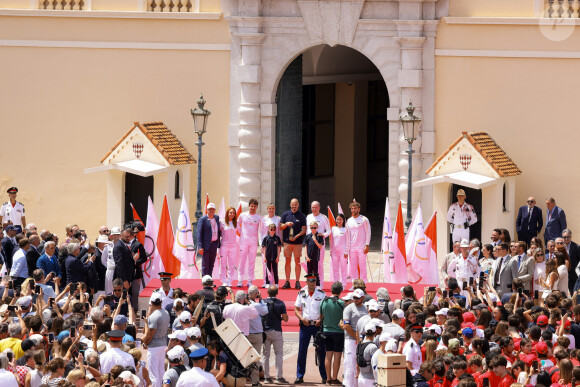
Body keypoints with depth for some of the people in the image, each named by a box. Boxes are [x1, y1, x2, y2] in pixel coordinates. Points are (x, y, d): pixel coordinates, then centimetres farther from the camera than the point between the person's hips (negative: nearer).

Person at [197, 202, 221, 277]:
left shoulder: (216, 218, 9)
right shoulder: (203, 219, -9)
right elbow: (199, 233, -12)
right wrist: (200, 247, -18)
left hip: (214, 243, 6)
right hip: (206, 245, -6)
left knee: (211, 264, 11)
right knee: (205, 265, -4)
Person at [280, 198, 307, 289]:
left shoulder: (302, 216, 4)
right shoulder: (285, 214, 9)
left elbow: (304, 229, 1)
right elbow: (281, 226, 8)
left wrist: (297, 236, -13)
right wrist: (286, 224, -13)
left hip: (298, 242, -1)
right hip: (287, 241, 1)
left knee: (297, 261, -1)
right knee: (288, 261, 2)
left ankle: (297, 282, 2)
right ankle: (287, 281, 5)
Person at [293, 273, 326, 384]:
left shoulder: (321, 294, 3)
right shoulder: (301, 294, 6)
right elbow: (296, 309, 8)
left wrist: (321, 320, -11)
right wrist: (302, 319, -9)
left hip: (318, 325, -1)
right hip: (305, 324, 1)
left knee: (321, 351, 0)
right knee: (302, 351, 0)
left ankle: (324, 376, 6)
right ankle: (300, 376, 5)